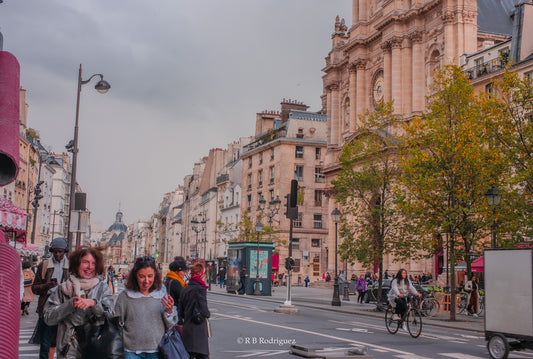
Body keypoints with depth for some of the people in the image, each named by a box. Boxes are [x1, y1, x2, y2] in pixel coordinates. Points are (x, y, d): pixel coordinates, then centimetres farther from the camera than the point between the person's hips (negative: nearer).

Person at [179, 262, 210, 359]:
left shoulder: (185, 289, 8)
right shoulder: (200, 289, -13)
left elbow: (180, 312, 12)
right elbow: (203, 312, -17)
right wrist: (208, 314, 2)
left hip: (186, 329, 7)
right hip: (198, 330, -7)